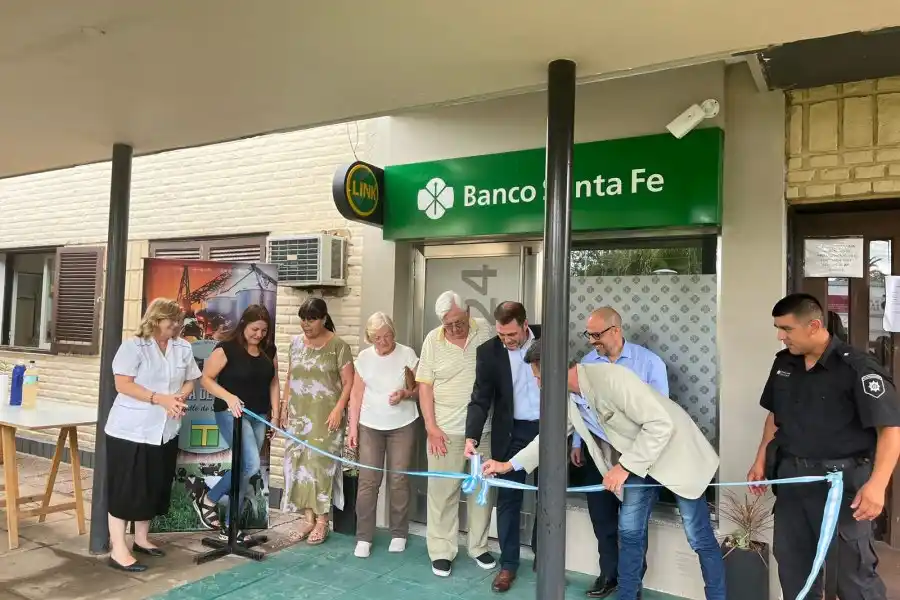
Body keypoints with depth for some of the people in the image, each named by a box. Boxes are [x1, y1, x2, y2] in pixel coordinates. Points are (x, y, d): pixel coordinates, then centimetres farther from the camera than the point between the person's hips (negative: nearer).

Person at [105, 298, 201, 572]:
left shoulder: (183, 348, 6)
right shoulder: (133, 346, -10)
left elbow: (190, 380, 12)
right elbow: (123, 384, -16)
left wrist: (180, 397, -9)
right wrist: (160, 399, -22)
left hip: (165, 431, 6)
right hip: (130, 430, -6)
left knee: (155, 488, 14)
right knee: (125, 489, 0)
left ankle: (141, 539, 30)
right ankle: (118, 550, 9)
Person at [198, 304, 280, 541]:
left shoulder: (269, 351, 6)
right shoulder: (226, 348, -11)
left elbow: (273, 383, 12)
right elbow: (206, 379, -9)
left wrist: (275, 413, 7)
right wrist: (228, 397, -23)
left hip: (259, 416, 6)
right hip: (231, 413, -6)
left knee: (244, 468, 8)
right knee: (251, 464, -17)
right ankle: (207, 501, 6)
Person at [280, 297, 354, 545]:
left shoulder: (338, 345, -7)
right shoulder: (296, 343, 9)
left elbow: (348, 382, -8)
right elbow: (290, 378, 15)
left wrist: (338, 409, -16)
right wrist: (284, 406, 10)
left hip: (325, 416, -5)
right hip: (298, 415, 5)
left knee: (321, 464, -4)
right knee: (298, 463, 5)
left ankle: (322, 520, 8)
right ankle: (307, 517, 16)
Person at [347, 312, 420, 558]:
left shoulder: (407, 354, -6)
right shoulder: (364, 357, 0)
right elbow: (356, 395, 4)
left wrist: (405, 394, -21)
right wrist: (353, 427, 0)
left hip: (402, 426, -1)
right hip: (370, 426, 2)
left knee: (399, 479, 4)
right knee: (367, 480, 0)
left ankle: (399, 534, 20)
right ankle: (364, 537, 11)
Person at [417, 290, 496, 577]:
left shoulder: (486, 332, -3)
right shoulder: (433, 339, -4)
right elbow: (425, 386, -1)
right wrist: (431, 427, -8)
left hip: (484, 429, 1)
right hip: (446, 430, -1)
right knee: (443, 491, 5)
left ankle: (478, 546, 30)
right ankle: (441, 551, 20)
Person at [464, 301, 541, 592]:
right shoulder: (488, 351, -11)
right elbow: (480, 398, -11)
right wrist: (471, 436, -23)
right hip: (511, 432, -1)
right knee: (508, 498, 5)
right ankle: (508, 563, 18)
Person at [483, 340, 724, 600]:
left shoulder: (610, 377, -33)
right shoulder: (567, 398, -7)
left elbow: (661, 424, -31)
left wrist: (624, 466, -27)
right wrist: (509, 464, 7)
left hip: (675, 451, -7)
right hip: (638, 462, 7)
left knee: (699, 537, 2)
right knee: (629, 531, 9)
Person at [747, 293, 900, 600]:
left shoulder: (857, 367, -15)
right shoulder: (784, 363, 5)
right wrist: (761, 461, 12)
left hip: (842, 478, -6)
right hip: (791, 475, 6)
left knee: (854, 568, 6)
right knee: (790, 558, 16)